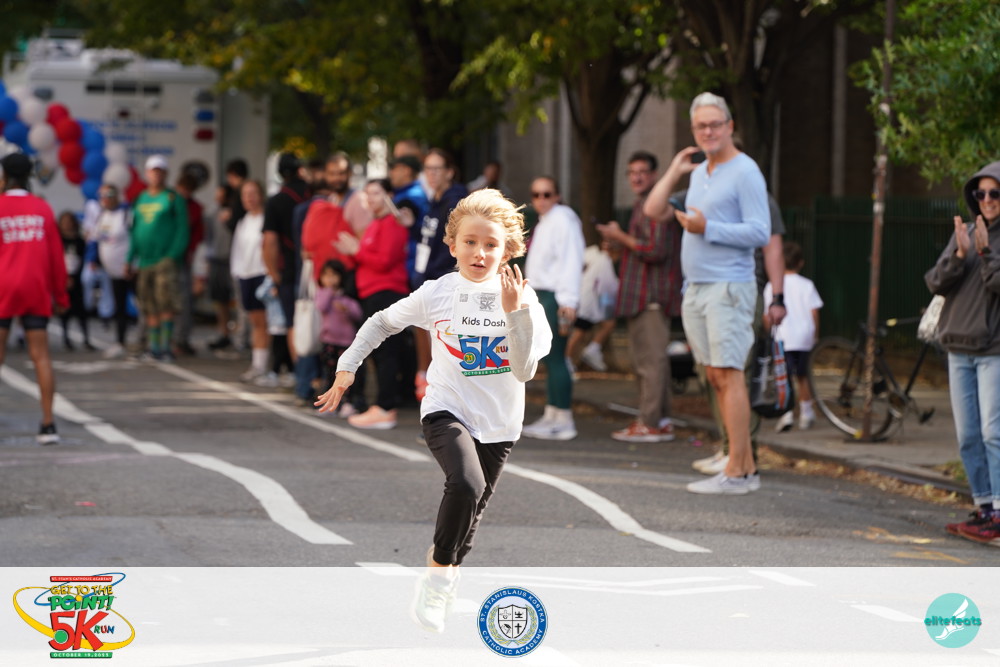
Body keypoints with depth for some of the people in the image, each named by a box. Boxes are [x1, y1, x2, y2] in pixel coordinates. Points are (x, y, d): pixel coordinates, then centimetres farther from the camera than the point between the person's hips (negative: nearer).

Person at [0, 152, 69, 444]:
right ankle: (48, 425, -4)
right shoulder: (42, 209, 7)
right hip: (36, 290, 3)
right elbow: (56, 255, 7)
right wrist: (60, 294, 14)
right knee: (40, 355, 1)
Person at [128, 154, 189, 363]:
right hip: (144, 261, 5)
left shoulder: (173, 199, -1)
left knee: (166, 305, -11)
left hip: (165, 260, -5)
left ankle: (166, 347, -10)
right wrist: (130, 259, 13)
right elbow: (134, 230, 20)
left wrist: (172, 255, -15)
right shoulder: (140, 199, 16)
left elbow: (182, 230, -5)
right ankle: (154, 347, 12)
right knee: (150, 308, 7)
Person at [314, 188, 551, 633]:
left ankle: (444, 581, 40)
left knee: (470, 514, 12)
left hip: (498, 425, 2)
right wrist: (346, 369, 8)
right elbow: (381, 323, 12)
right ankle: (437, 574, -12)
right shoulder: (436, 294, -4)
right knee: (466, 484, -30)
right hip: (446, 411, -2)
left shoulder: (521, 297, -6)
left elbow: (525, 371, -14)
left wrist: (516, 313, -24)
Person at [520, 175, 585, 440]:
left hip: (555, 296, -10)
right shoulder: (544, 222, 21)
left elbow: (570, 261, -17)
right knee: (548, 359, 11)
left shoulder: (562, 220, -10)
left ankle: (564, 420, -8)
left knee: (555, 358, -10)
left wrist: (568, 302, -22)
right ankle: (551, 415, 16)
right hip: (542, 294, 10)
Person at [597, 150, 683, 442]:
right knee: (646, 360, 14)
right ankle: (660, 420, 20)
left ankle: (651, 423, -11)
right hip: (642, 296, 11)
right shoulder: (642, 205, 22)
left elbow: (657, 251, -21)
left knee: (651, 358, -11)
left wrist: (622, 237, -11)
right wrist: (618, 239, 16)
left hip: (652, 295, -11)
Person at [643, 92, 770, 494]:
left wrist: (707, 228, -17)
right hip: (696, 288, 9)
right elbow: (653, 210, 20)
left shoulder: (745, 172, -8)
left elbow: (760, 234, -15)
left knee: (729, 375, -11)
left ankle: (735, 472, -12)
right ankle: (747, 467, 10)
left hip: (728, 287, -9)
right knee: (716, 378, 7)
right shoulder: (699, 172, 17)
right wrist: (675, 171, 14)